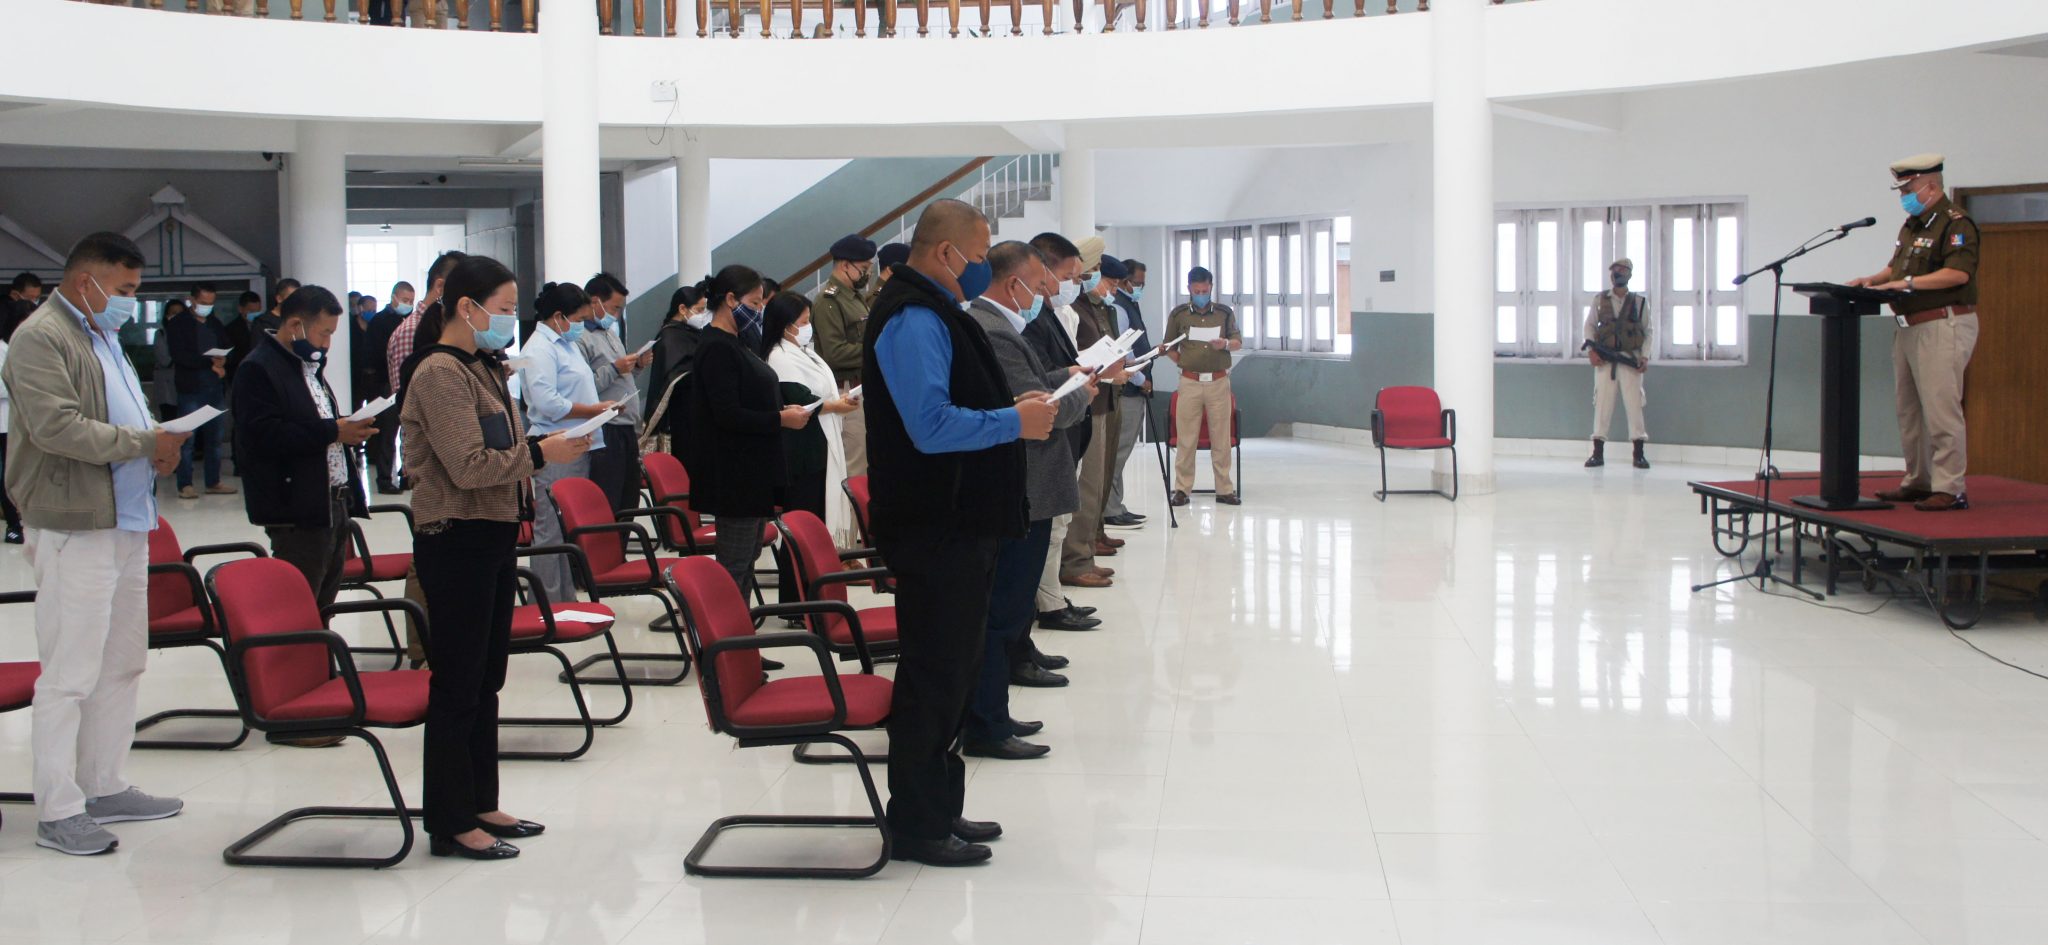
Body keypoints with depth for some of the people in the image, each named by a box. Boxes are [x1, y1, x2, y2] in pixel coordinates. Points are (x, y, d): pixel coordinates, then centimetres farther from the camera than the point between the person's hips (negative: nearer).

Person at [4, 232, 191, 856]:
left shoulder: (104, 337, 20)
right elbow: (56, 427, -22)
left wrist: (161, 445, 7)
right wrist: (144, 443, -17)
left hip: (127, 523, 10)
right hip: (74, 529, -10)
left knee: (122, 665, 14)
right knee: (70, 675, -6)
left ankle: (106, 787, 24)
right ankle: (58, 813, 1)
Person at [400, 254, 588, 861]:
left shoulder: (482, 368, 14)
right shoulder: (439, 373, -14)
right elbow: (469, 466, -21)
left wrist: (548, 446, 7)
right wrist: (539, 454, -16)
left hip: (494, 536, 10)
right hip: (457, 539, -9)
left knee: (487, 678, 15)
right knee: (458, 683, -2)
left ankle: (480, 805, 24)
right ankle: (450, 823, 6)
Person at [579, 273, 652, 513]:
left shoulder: (611, 333, 20)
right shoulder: (580, 338, -12)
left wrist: (637, 365, 12)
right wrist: (615, 369, -18)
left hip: (626, 429, 10)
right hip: (606, 432, -10)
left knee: (628, 503, 13)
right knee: (606, 508, -8)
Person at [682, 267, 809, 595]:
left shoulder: (734, 345, 16)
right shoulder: (716, 348, -16)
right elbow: (727, 415, -23)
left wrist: (782, 410, 7)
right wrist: (780, 419, -18)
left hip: (753, 470, 10)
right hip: (734, 473, -10)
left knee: (748, 557, 15)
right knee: (735, 566, -6)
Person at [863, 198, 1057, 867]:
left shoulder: (936, 310, 16)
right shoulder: (913, 321, -18)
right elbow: (932, 426, -27)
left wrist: (1016, 411, 10)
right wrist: (1014, 422, -17)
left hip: (958, 524, 11)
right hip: (933, 529, -11)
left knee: (953, 668, 17)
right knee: (934, 674, -3)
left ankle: (939, 808, 28)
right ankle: (915, 826, 7)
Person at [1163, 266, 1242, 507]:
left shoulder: (1225, 312, 6)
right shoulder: (1178, 314, 5)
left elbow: (1238, 341, 5)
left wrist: (1225, 344, -16)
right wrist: (1184, 363, -2)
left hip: (1219, 381, 1)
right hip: (1190, 381, 0)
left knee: (1221, 438, 3)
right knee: (1186, 438, -1)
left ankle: (1224, 489, 8)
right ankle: (1182, 489, 5)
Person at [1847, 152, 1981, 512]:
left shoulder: (1955, 223, -10)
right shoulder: (1911, 225, 19)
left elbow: (1958, 273, -21)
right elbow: (1896, 267, 27)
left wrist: (1906, 282, -24)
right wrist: (1874, 280, 7)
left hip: (1943, 325, -10)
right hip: (1909, 328, 10)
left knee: (1941, 409, -11)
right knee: (1909, 411, 12)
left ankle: (1950, 489, -9)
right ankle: (1917, 482, 20)